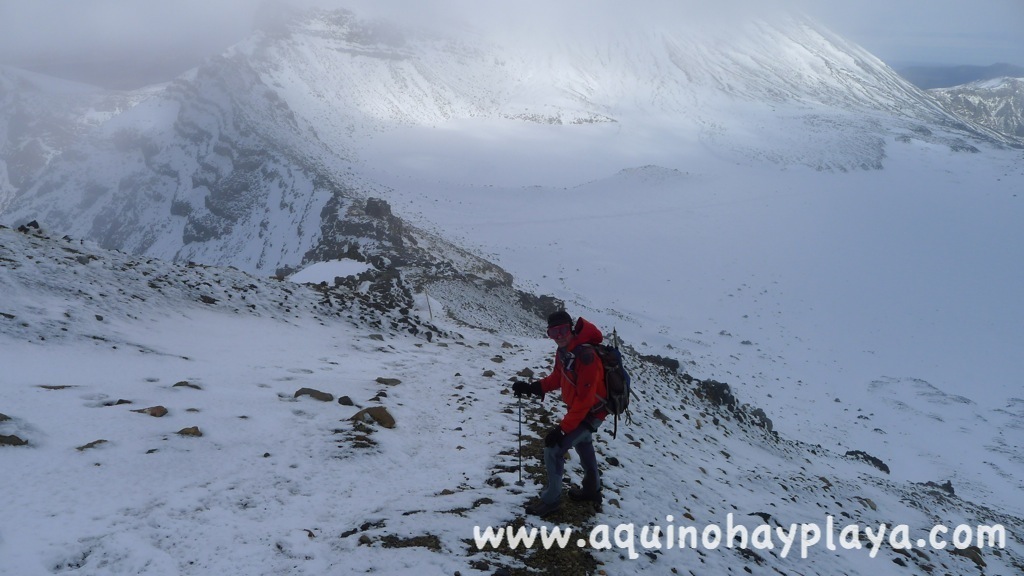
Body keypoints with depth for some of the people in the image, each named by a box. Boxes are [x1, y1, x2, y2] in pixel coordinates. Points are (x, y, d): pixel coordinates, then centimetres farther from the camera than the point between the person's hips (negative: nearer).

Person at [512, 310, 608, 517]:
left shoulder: (586, 356, -34)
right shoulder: (564, 350, -7)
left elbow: (584, 400, -32)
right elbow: (557, 378, 8)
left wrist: (563, 428, -29)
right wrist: (532, 387, -6)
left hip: (591, 412, -10)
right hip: (578, 407, 10)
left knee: (554, 449, -12)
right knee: (582, 444, 29)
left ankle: (551, 500, 5)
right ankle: (592, 490, 51)